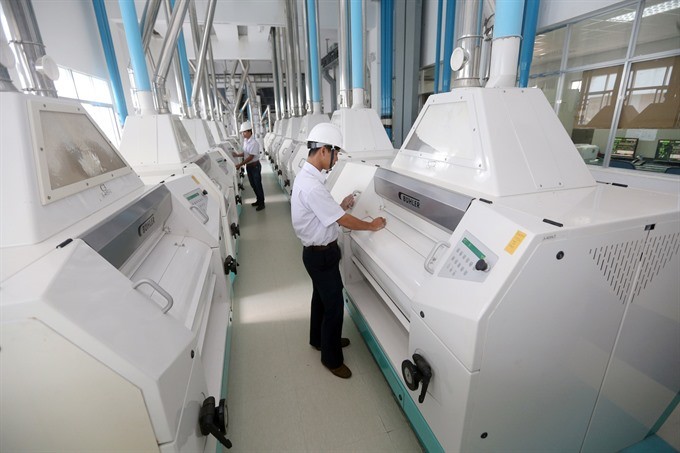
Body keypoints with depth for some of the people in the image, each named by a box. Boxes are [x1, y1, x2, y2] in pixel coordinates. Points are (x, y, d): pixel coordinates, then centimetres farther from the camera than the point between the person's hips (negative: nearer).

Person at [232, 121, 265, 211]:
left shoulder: (254, 143, -22)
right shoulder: (245, 141, 4)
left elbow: (251, 157, -23)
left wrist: (240, 164, -23)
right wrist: (237, 155, -2)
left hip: (255, 166, -8)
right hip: (248, 166, 8)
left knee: (258, 185, 2)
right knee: (253, 184, 16)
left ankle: (261, 203, 13)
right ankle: (258, 200, 31)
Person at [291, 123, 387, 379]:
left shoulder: (306, 176, 3)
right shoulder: (312, 186, -29)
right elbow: (343, 221, -24)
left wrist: (340, 206, 4)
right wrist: (372, 226, -10)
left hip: (317, 251, 10)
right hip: (321, 254, -10)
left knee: (321, 297, 26)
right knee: (334, 305, 5)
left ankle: (319, 339, 48)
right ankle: (331, 358, 27)